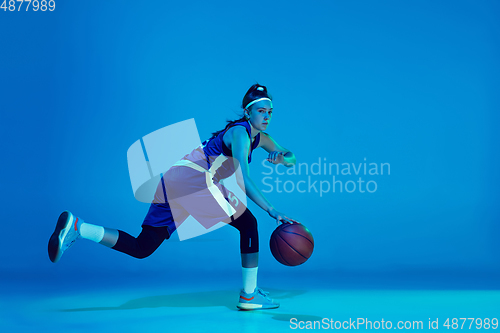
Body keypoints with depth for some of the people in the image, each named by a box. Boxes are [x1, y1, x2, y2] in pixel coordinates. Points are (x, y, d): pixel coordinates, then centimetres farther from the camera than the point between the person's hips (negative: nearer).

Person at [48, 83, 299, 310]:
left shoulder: (259, 137, 22)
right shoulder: (239, 133, -7)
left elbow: (291, 158, 27)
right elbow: (243, 181, -20)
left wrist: (282, 157, 3)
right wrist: (273, 212, -23)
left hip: (172, 182, 9)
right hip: (193, 180, -9)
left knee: (140, 248, 5)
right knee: (248, 224, -2)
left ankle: (76, 228, -1)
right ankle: (249, 295, 1)